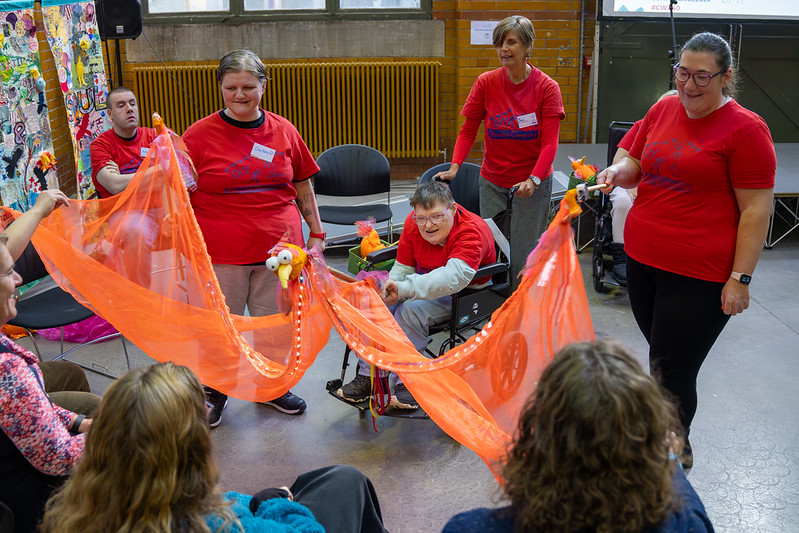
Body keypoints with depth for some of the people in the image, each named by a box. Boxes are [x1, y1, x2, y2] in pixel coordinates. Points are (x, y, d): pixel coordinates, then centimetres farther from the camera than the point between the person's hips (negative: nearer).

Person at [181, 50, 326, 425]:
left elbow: (303, 186, 15)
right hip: (221, 253, -2)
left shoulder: (283, 131, 6)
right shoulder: (200, 135, -3)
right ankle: (214, 393, 31)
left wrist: (316, 233, 14)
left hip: (278, 247, 3)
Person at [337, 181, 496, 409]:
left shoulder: (471, 231, -28)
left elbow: (454, 276, -43)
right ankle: (369, 375, -3)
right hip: (427, 285, 7)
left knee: (412, 310, -29)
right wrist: (392, 290, -23)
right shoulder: (413, 223, -8)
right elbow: (402, 267, 0)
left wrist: (404, 288, -50)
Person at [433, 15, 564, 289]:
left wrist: (533, 179, -25)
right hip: (492, 182, 2)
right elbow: (468, 130, 2)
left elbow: (549, 142, -11)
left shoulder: (547, 87, -7)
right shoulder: (486, 83, -2)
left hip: (532, 185, -2)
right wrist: (454, 167, -13)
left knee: (523, 255, -2)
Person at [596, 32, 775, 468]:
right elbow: (637, 164, 19)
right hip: (641, 258, 6)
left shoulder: (745, 129, -10)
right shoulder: (663, 110, 8)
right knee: (661, 356, 17)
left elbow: (756, 210, -10)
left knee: (672, 371, 0)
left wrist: (740, 278, -14)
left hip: (698, 275, -6)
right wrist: (618, 172, -5)